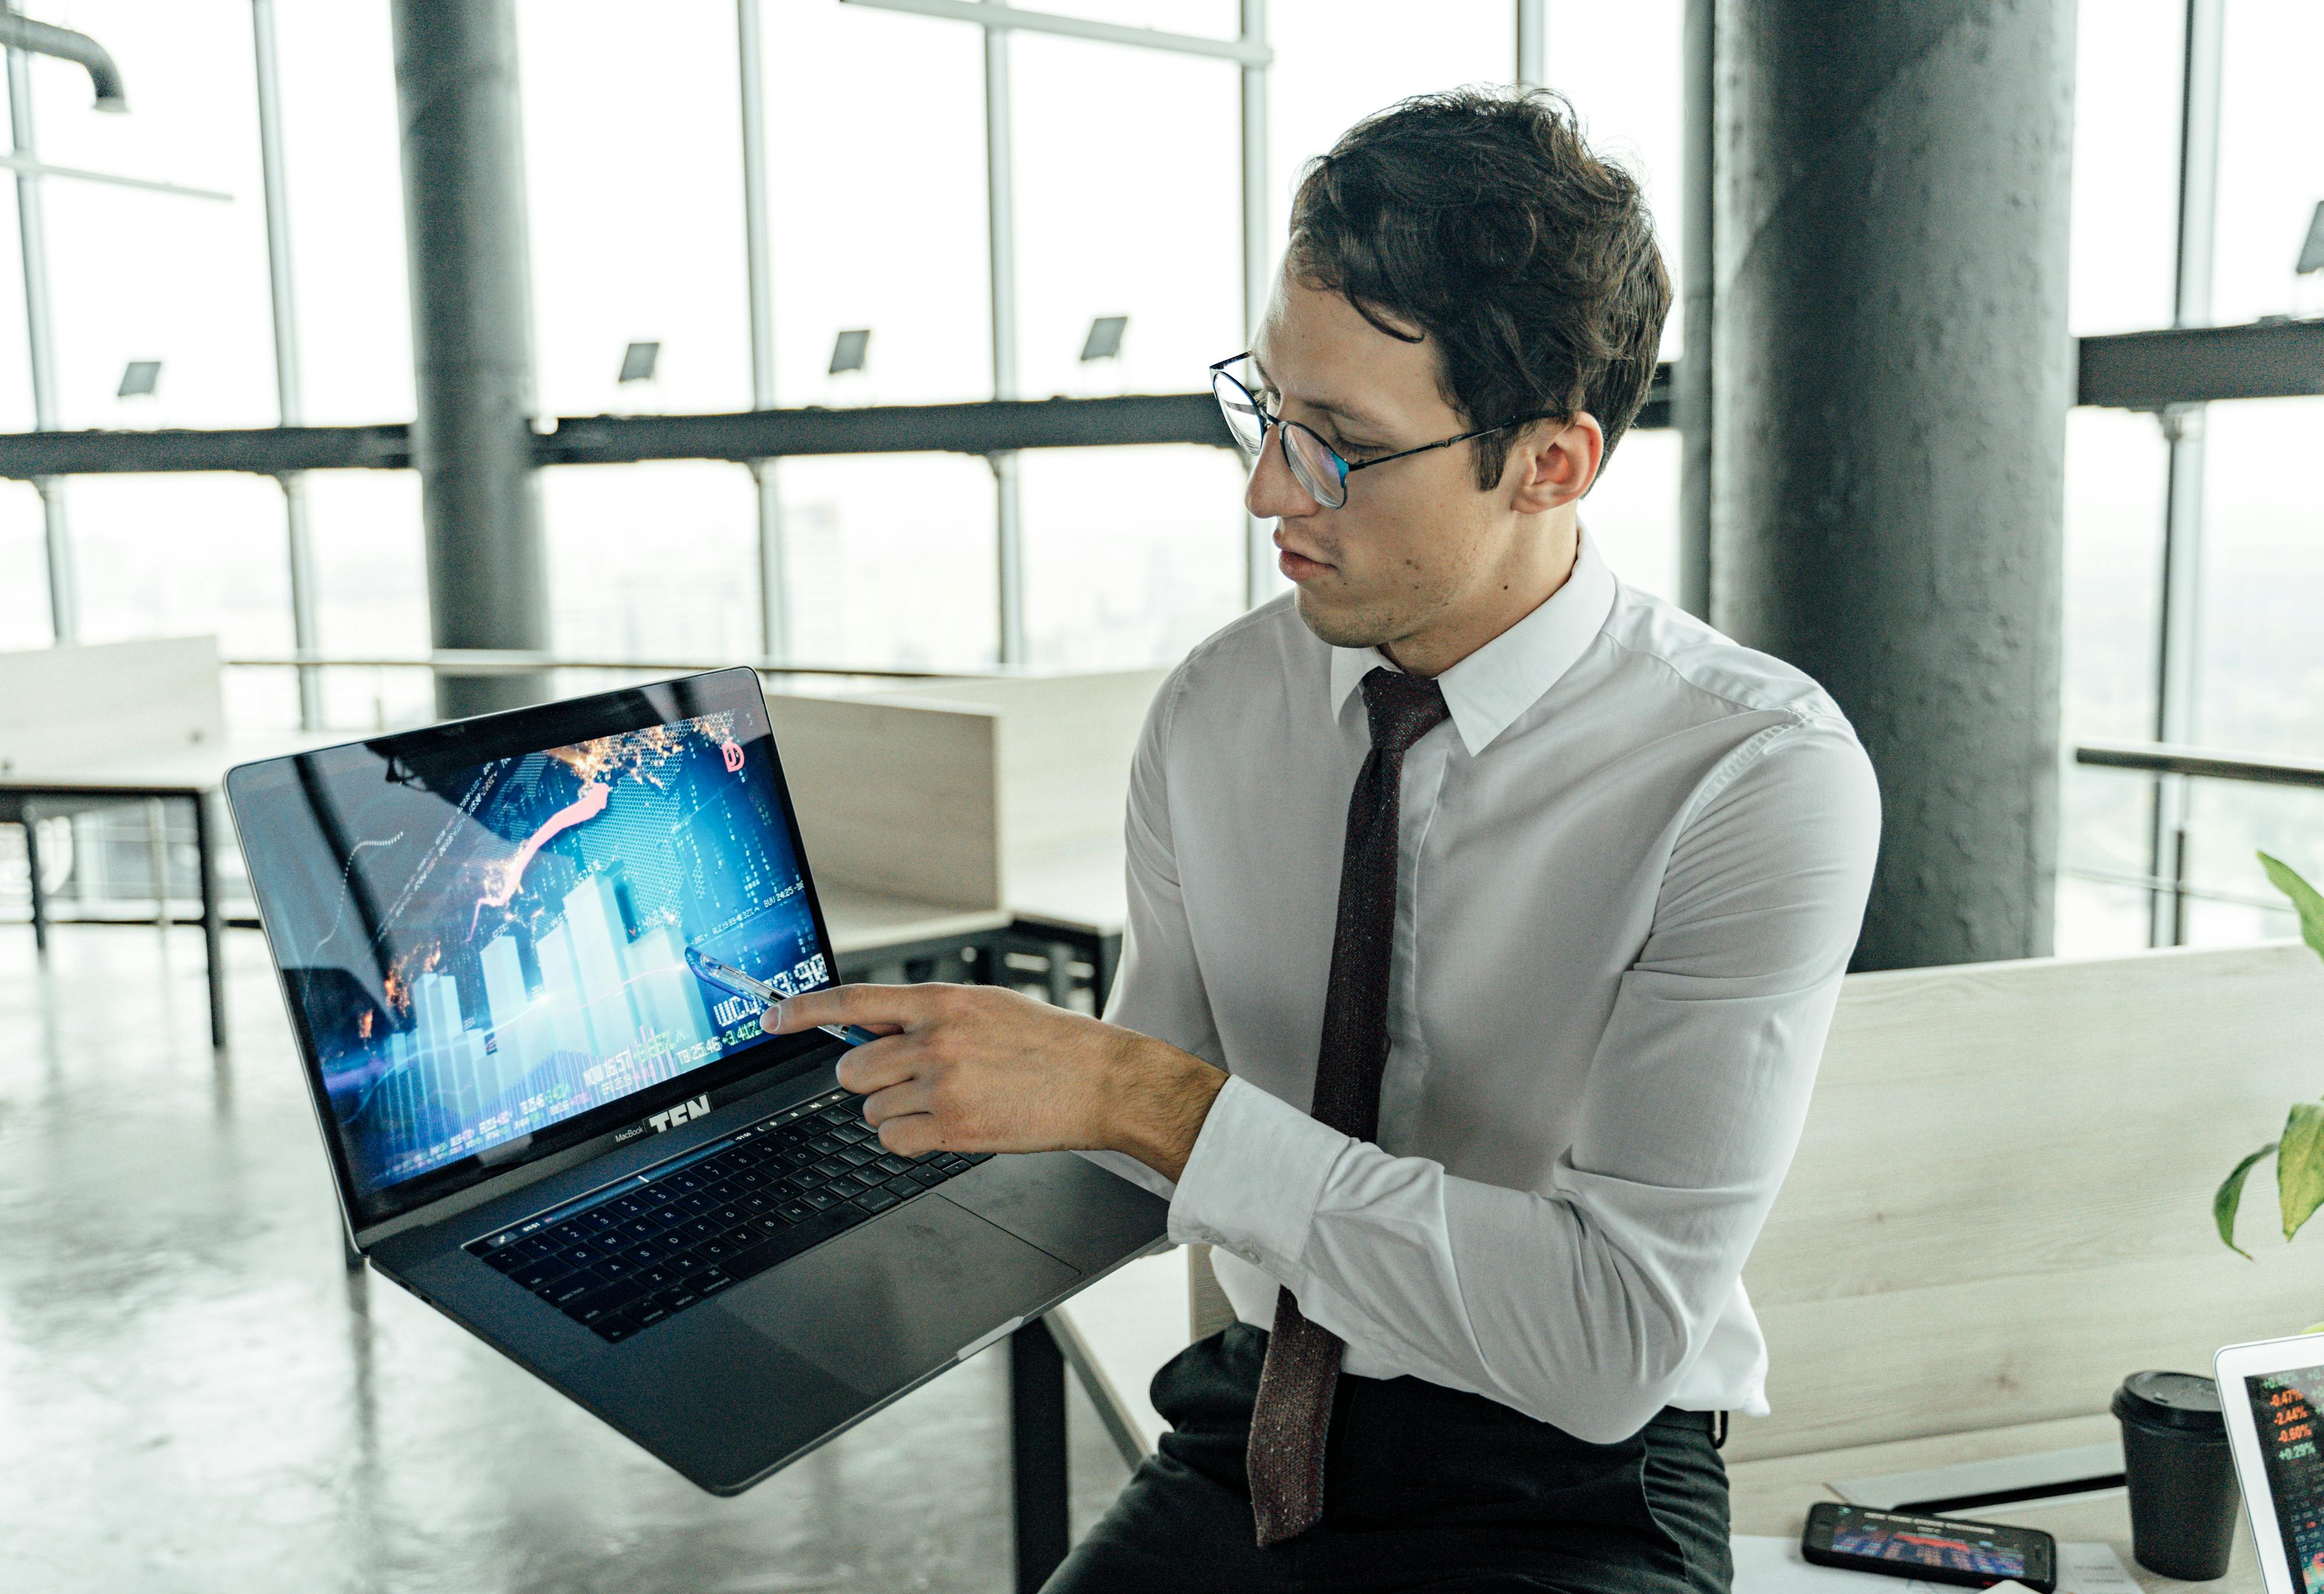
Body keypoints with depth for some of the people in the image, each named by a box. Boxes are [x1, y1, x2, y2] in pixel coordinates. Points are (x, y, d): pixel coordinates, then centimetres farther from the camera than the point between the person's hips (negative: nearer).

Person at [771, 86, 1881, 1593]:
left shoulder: (1761, 778, -17)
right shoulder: (1216, 708, -2)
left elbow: (1617, 1337, -23)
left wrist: (1145, 1094, -27)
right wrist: (978, 1070, -13)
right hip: (1249, 1444, 3)